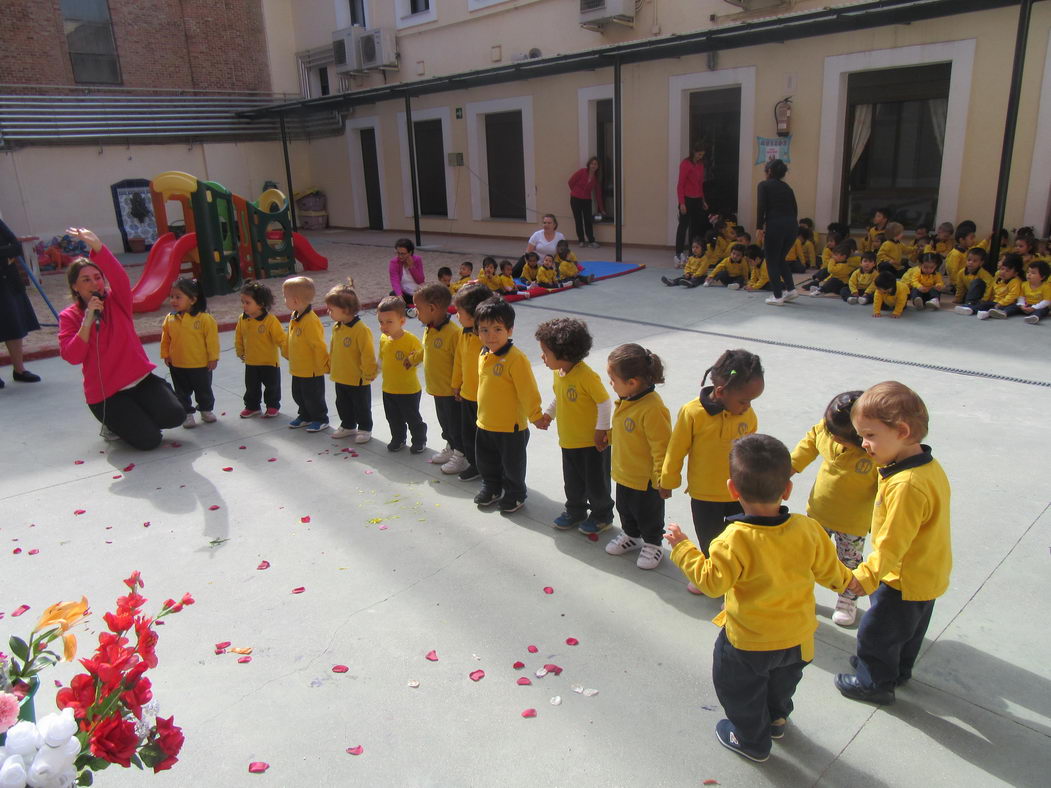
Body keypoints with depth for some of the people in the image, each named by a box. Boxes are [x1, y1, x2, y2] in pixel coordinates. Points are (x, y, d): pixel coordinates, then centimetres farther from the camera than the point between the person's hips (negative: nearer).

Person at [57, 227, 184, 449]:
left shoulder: (116, 301, 2)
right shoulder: (69, 317, -2)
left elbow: (119, 277, -23)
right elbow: (72, 357, -15)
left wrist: (97, 246, -39)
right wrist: (88, 320, -22)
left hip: (140, 378, 3)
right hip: (105, 393, -3)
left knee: (174, 416, -18)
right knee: (149, 440, -16)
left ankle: (132, 418, 14)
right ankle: (114, 423, 16)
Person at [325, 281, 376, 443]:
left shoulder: (361, 330, -24)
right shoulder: (336, 327, 2)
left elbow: (368, 354, -20)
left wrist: (369, 372, -16)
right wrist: (330, 366, 18)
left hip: (359, 379, -8)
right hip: (340, 378, 8)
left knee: (362, 406, 9)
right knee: (343, 405, 21)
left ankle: (365, 429, 24)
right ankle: (348, 426, 38)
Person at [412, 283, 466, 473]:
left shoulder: (453, 332, -26)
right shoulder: (428, 330, 3)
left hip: (451, 391, -9)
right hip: (437, 389, 9)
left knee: (456, 423, 5)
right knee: (445, 422, 24)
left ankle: (461, 456, 20)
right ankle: (450, 448, 41)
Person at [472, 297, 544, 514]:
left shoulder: (516, 358, -24)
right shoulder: (483, 354, 2)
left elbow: (528, 390, -20)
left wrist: (535, 415, -15)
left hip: (511, 426, -7)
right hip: (485, 424, 7)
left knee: (512, 464, 12)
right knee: (486, 462, 22)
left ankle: (515, 495, 31)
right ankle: (491, 489, 44)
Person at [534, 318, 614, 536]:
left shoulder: (586, 375, -27)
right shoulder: (557, 372, -1)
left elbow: (605, 402, -21)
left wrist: (601, 429, -17)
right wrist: (548, 414, 9)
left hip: (592, 442, -7)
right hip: (569, 441, 7)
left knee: (596, 482, 10)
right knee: (572, 482, 20)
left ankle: (602, 515, 31)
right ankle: (575, 512, 41)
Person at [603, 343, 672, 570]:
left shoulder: (652, 408, -32)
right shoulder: (625, 400, -5)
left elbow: (662, 447, -26)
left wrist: (661, 477, -22)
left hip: (646, 479, -8)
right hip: (624, 474, 8)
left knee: (647, 514, 14)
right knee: (625, 508, 26)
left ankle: (652, 545, 36)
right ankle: (630, 535, 49)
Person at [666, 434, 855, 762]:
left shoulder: (736, 540, -34)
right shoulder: (808, 529, -18)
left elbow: (711, 581, -26)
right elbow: (830, 570, -3)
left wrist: (682, 548, -14)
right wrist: (847, 580, 20)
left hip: (749, 642, -6)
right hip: (798, 636, 6)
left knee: (740, 688, 23)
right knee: (782, 680, 35)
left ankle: (752, 741, 43)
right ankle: (776, 719, 60)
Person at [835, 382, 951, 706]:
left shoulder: (906, 485, -35)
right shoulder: (929, 465, -5)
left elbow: (892, 542, -31)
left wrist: (867, 575, -27)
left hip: (904, 581, -9)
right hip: (929, 575, 9)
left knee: (876, 632, 11)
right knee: (907, 629, 28)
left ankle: (875, 683, 31)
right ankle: (898, 671, 49)